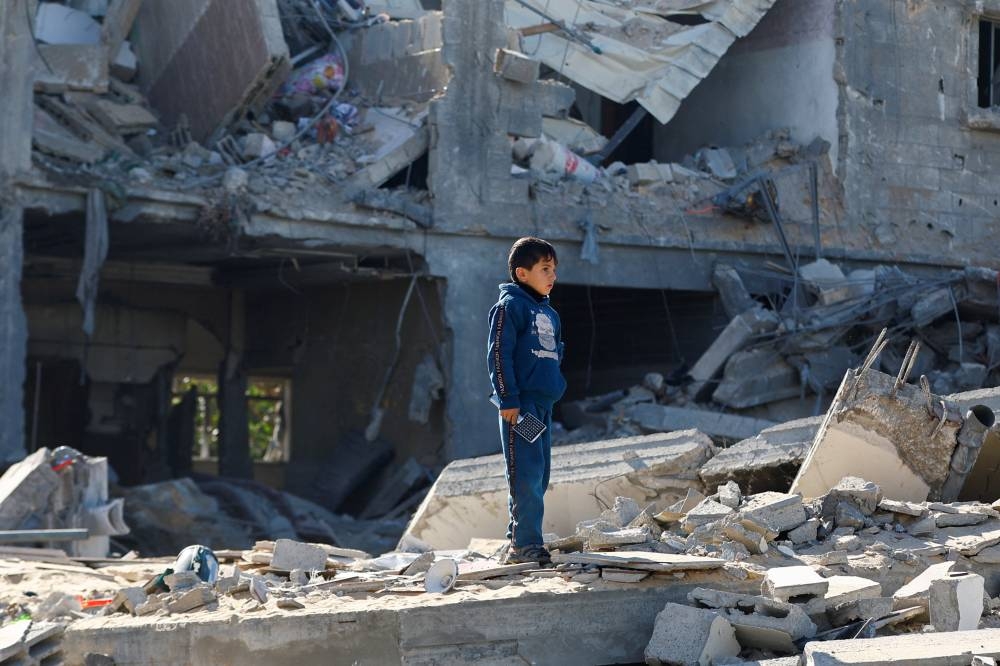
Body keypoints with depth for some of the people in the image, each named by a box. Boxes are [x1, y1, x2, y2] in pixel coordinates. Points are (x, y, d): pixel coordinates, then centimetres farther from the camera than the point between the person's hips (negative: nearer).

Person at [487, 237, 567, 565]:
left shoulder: (549, 313, 20)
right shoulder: (510, 305, -7)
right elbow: (498, 353, -13)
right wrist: (508, 399, -18)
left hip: (543, 404, 9)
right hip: (520, 404, -9)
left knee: (540, 474, 9)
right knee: (526, 473, -13)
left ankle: (518, 543, 16)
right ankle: (525, 544, -12)